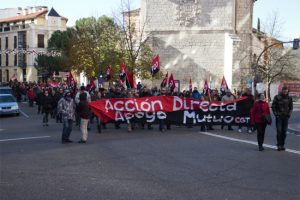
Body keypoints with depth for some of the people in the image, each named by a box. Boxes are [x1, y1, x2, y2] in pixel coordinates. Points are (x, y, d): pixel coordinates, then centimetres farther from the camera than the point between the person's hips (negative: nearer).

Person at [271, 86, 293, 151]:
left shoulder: (289, 98, 5)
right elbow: (273, 106, -1)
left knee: (284, 132, 5)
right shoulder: (277, 97, -4)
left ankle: (282, 145, 13)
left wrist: (289, 114, 0)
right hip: (279, 117, -3)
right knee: (279, 131, -7)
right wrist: (276, 114, -9)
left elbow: (291, 107, 13)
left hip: (286, 117, 3)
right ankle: (279, 145, -2)